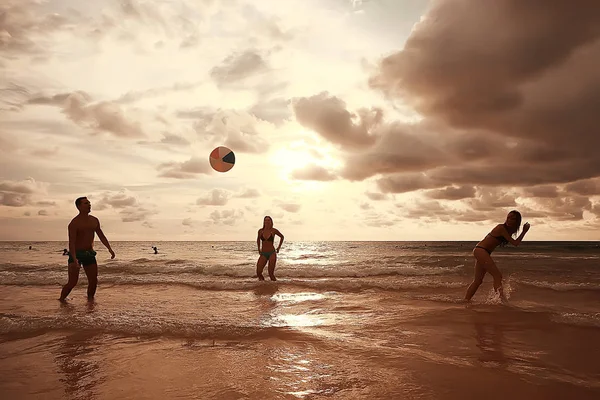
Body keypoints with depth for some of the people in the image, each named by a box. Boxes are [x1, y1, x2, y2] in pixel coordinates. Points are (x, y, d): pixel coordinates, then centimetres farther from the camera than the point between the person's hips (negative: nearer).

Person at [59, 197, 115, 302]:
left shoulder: (94, 221, 8)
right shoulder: (74, 223, -13)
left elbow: (101, 236, 16)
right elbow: (71, 242, -20)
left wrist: (110, 249, 7)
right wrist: (74, 259, -32)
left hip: (89, 254, 6)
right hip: (76, 253, -5)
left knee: (94, 281, 4)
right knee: (72, 282, -8)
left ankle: (90, 300, 20)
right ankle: (61, 300, 10)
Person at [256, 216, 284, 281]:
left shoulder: (274, 230, -5)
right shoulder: (260, 231, 2)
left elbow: (282, 237, 14)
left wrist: (279, 247, 11)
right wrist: (259, 249, 18)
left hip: (272, 253, -2)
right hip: (263, 254, 3)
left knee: (271, 274, -9)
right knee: (258, 273, -9)